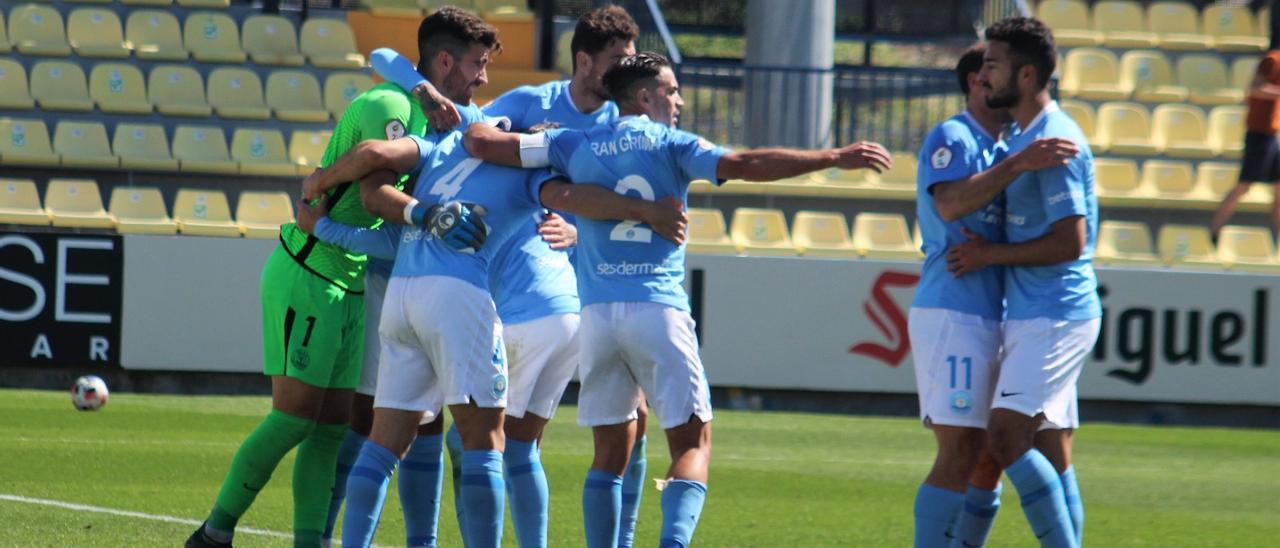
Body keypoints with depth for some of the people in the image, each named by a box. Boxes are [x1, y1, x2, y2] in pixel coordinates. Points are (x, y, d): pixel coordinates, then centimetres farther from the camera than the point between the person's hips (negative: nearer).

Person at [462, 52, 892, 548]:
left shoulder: (575, 146, 11)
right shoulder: (670, 145, 1)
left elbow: (480, 142, 11)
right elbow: (744, 166, -11)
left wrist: (482, 126, 34)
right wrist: (834, 158, -11)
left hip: (597, 311, 4)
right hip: (658, 308, -4)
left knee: (611, 449, 12)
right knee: (692, 441, 0)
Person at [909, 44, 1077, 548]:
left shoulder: (1000, 150, 21)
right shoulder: (951, 138, -6)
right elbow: (950, 204, -26)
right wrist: (1019, 165, -31)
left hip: (990, 316, 9)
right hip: (951, 313, -9)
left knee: (990, 459, 10)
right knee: (959, 455, -14)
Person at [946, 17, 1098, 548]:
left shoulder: (1055, 140, -16)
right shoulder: (1023, 137, 16)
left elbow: (1069, 242, -20)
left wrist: (992, 254, -13)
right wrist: (985, 251, 13)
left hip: (1054, 318, -10)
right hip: (1033, 316, 10)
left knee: (1007, 437, -17)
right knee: (1051, 458, 8)